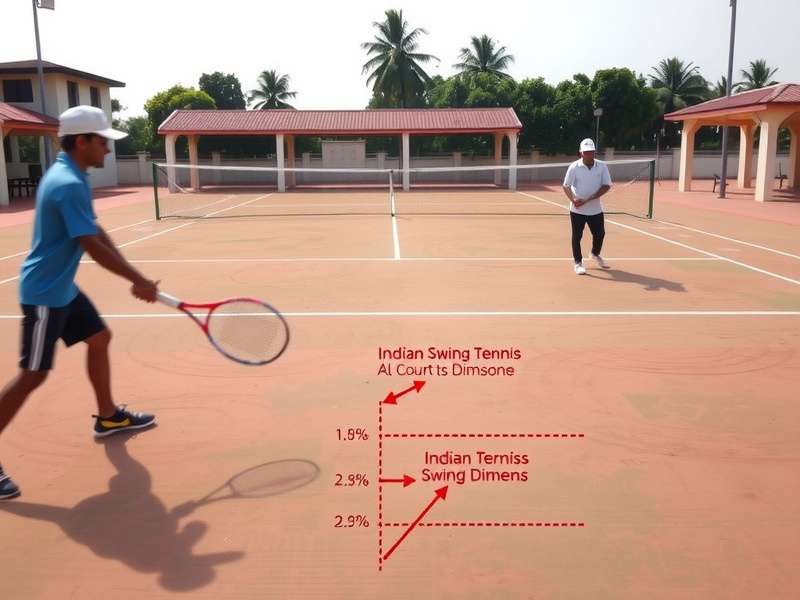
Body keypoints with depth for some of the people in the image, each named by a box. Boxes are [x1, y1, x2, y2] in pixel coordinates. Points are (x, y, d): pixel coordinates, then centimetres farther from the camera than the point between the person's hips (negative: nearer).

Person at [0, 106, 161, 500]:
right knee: (33, 375, -6)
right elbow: (93, 247, -25)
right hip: (44, 294, -10)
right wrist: (138, 280, -15)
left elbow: (97, 233, 9)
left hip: (62, 288, 10)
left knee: (99, 338, 19)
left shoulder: (68, 177, 8)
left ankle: (108, 416, 34)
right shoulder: (68, 184, -23)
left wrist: (133, 278, 2)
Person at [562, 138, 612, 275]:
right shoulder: (574, 167, -8)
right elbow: (566, 186, -5)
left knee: (600, 233, 11)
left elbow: (606, 186, -9)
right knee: (577, 236, 2)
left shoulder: (602, 166, -4)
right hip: (577, 210, -2)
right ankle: (578, 262, 16)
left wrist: (587, 200, -19)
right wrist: (573, 200, -26)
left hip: (596, 209, 2)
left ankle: (595, 254, 40)